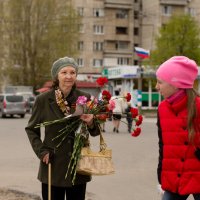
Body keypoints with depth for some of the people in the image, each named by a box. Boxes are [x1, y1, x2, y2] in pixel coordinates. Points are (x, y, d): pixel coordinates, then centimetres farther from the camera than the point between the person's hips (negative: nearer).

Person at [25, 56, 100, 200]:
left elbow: (95, 132, 5)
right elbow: (31, 129, 7)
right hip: (53, 166, -1)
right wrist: (41, 151, -5)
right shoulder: (43, 100, -4)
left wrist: (90, 123, -17)